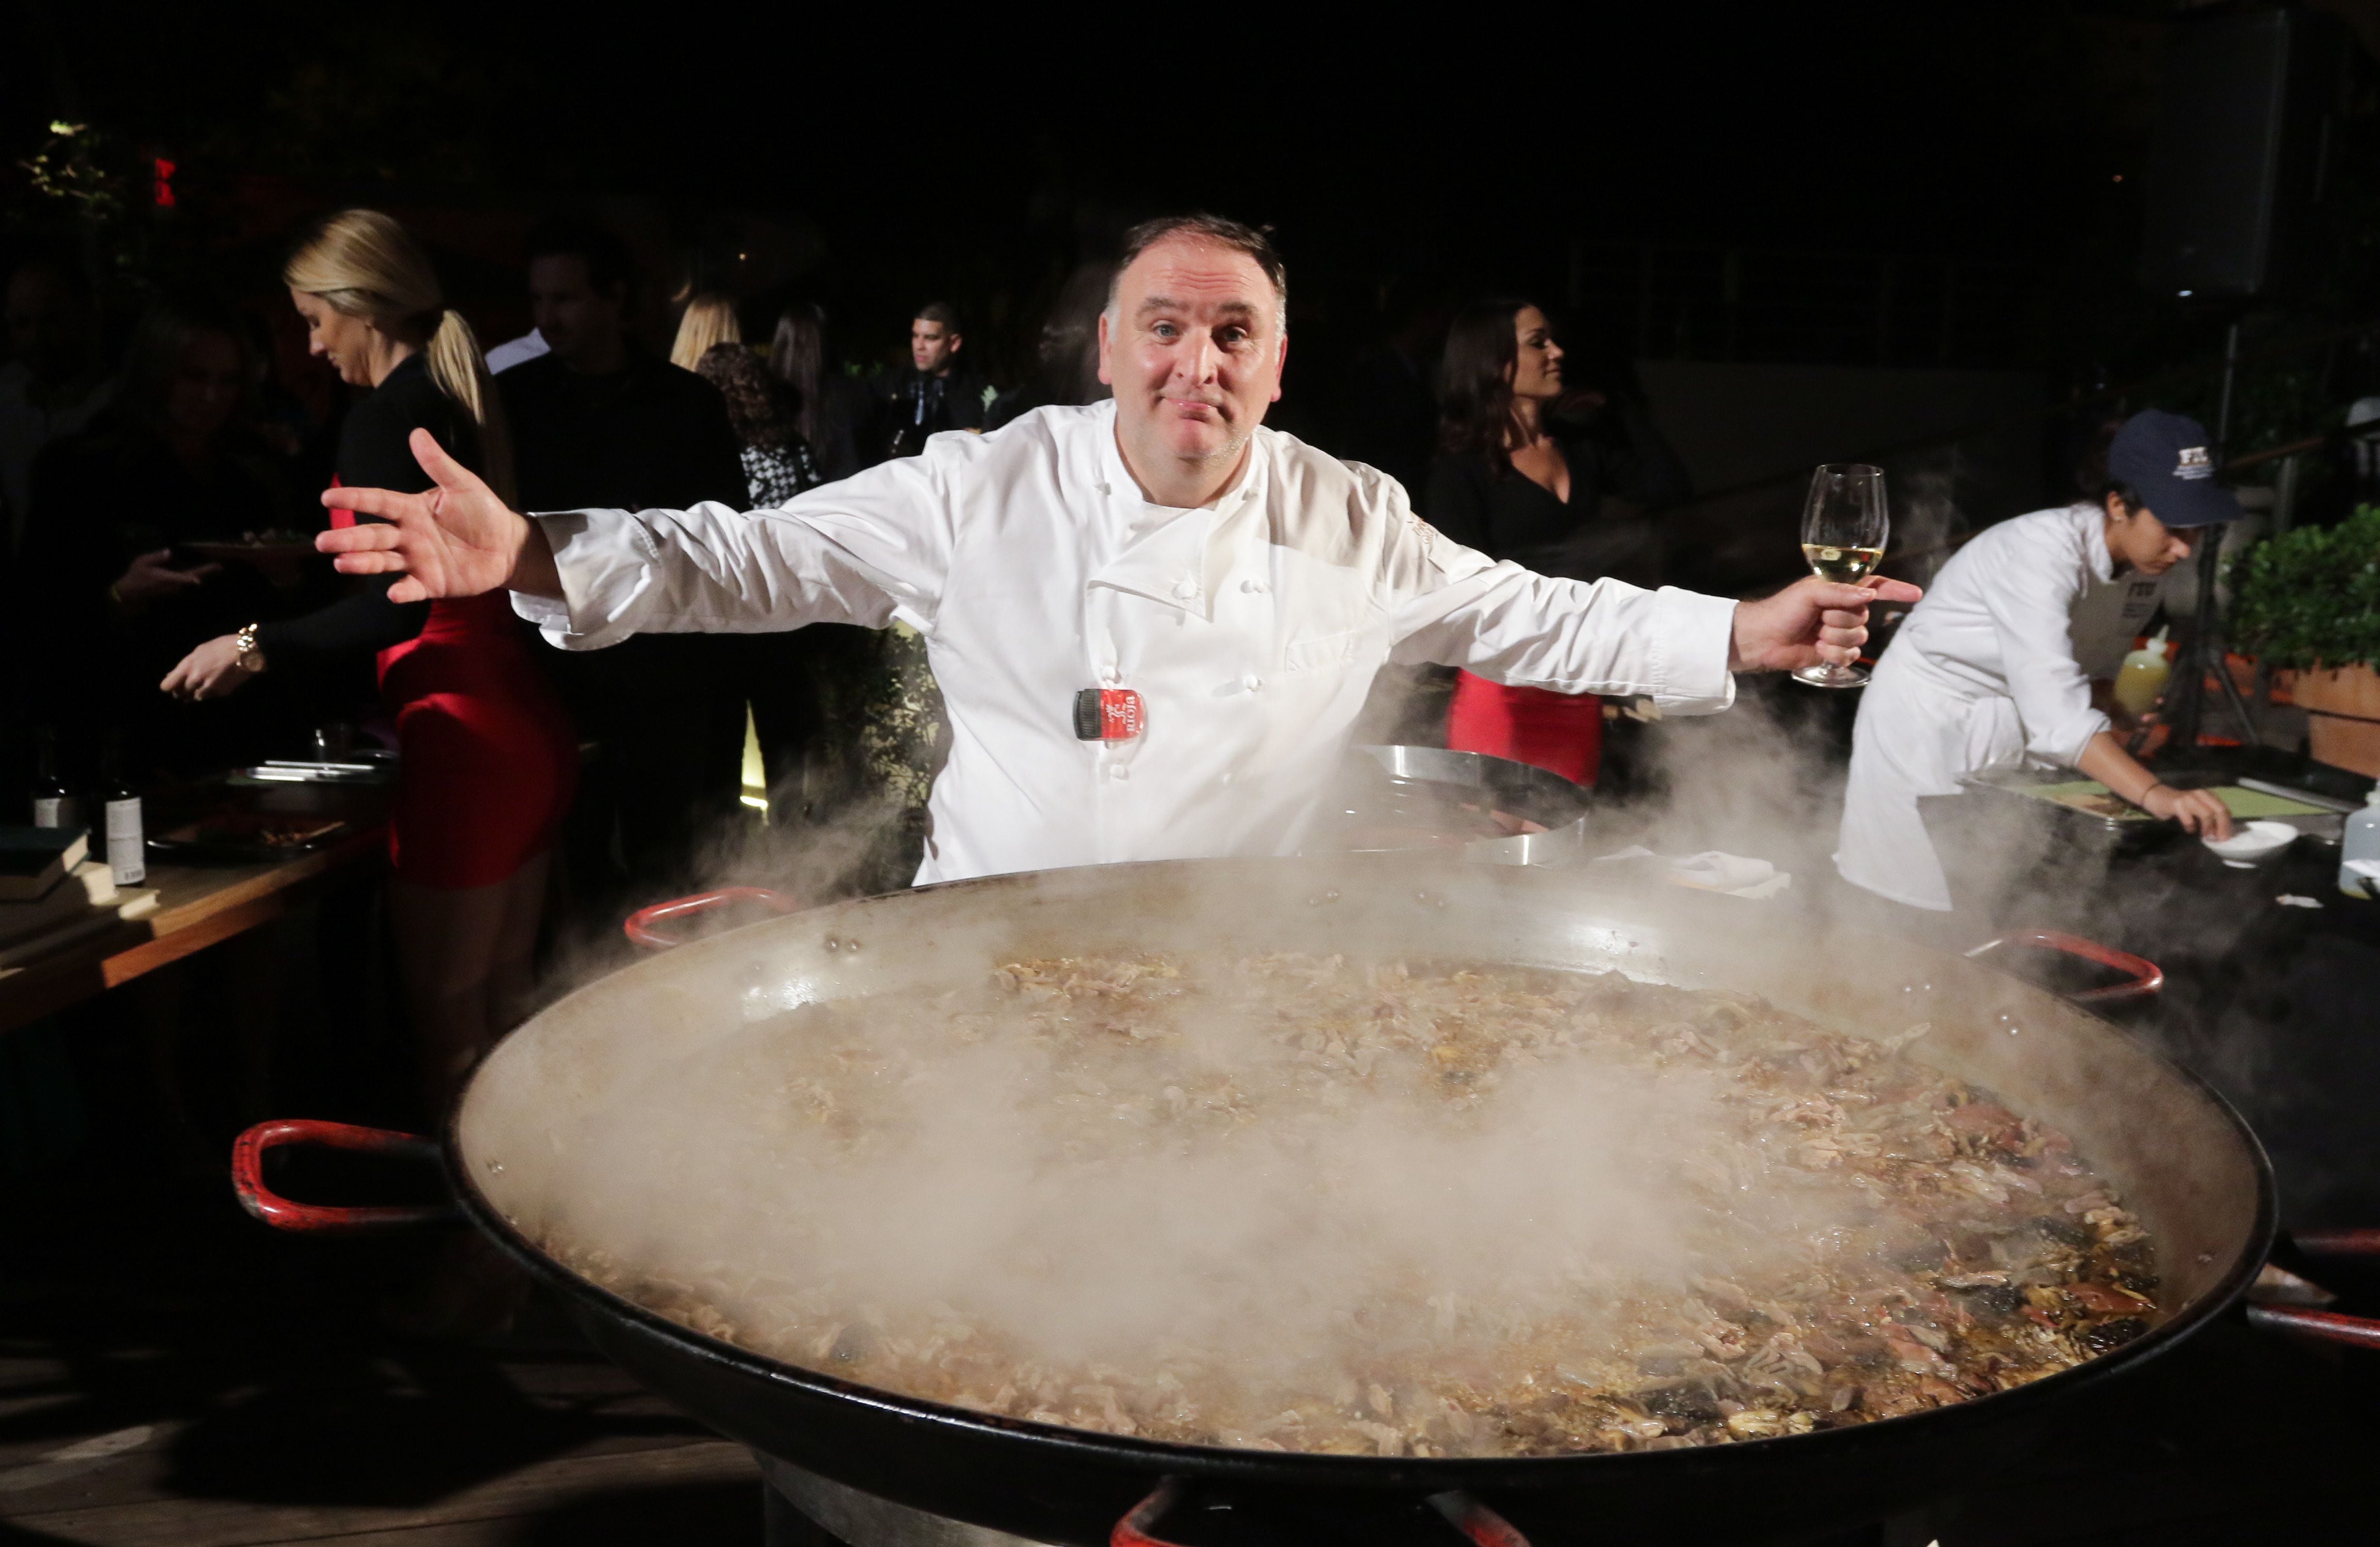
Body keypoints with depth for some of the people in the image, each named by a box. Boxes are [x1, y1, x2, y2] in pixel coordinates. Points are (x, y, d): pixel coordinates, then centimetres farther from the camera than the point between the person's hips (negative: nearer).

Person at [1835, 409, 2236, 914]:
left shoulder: (2144, 569, -3)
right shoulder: (2042, 551, -29)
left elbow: (2084, 681, 9)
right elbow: (2054, 706, -40)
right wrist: (2154, 793, -48)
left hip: (2009, 729, 7)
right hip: (1928, 722, -7)